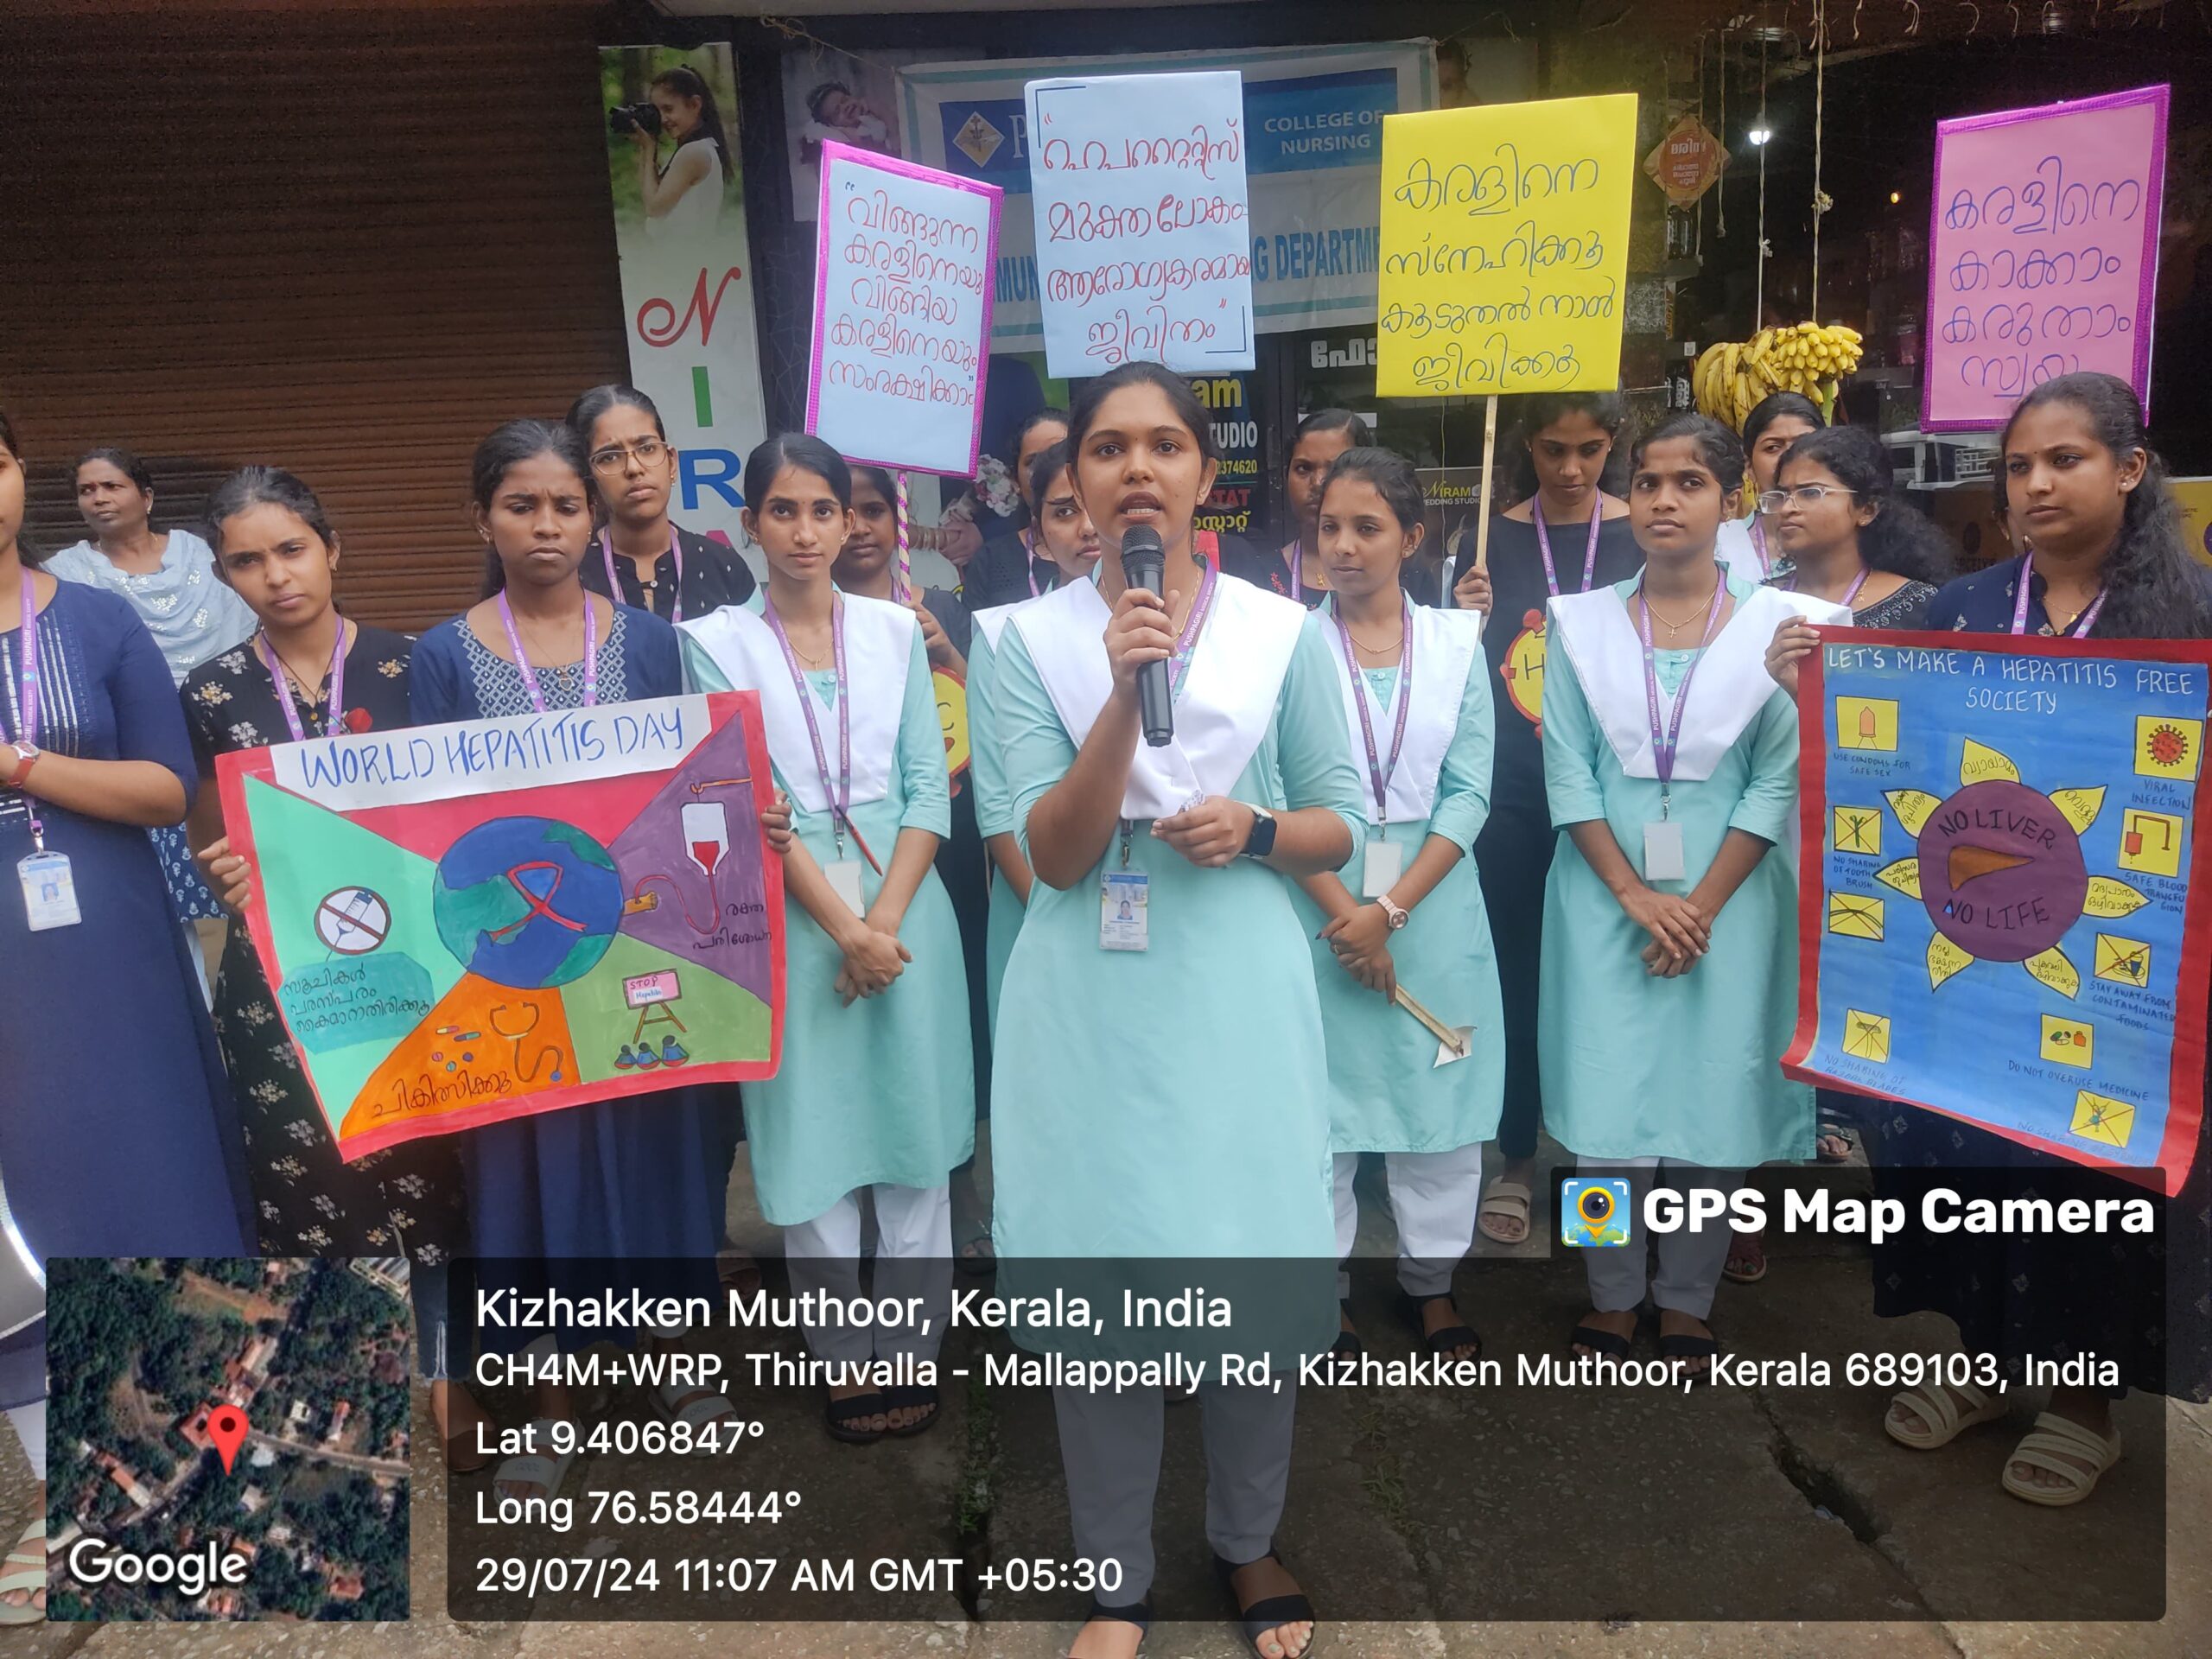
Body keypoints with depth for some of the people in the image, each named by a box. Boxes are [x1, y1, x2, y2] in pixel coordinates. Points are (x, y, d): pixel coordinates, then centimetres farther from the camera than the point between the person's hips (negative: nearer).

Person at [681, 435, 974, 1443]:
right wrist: (842, 927, -14)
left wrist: (886, 919, -11)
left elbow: (928, 784, 0)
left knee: (917, 1132, 7)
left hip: (905, 905, 2)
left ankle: (908, 1347, 22)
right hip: (792, 919, -2)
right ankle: (845, 1356, 21)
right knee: (812, 1144, 6)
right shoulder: (716, 641, -1)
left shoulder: (895, 629, 5)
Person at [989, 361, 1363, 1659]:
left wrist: (1253, 831, -14)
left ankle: (1250, 1541, 37)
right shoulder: (1033, 640, -1)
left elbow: (1342, 826, 7)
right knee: (1097, 1278, 8)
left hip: (1236, 989, 1)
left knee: (1255, 1267, 10)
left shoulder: (1284, 633, 1)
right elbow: (1054, 855, -10)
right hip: (1091, 999, 0)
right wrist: (1124, 693, -21)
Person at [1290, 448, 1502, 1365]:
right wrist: (1342, 912, -14)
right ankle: (1321, 1282, 25)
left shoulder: (1455, 640, 3)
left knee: (1440, 1099, 10)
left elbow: (1469, 792, -3)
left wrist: (1390, 910, -12)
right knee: (1317, 1098, 6)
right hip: (1319, 904, -1)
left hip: (1430, 902, 2)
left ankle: (1431, 1281, 29)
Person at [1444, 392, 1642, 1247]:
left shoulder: (1642, 536, 2)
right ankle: (1517, 1157, 23)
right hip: (1513, 797, 0)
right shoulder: (1493, 537, 2)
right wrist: (1465, 621, -16)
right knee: (1517, 976, 7)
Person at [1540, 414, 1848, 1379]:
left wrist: (1700, 905, -10)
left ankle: (1686, 1305, 21)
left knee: (1714, 1095, 4)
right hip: (1605, 894, 0)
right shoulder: (1581, 623, 4)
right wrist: (1638, 898, -10)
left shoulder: (1774, 626, 2)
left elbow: (1778, 782, -2)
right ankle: (1612, 1300, 17)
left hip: (1727, 899, 0)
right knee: (1607, 1098, 0)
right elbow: (1567, 774, -1)